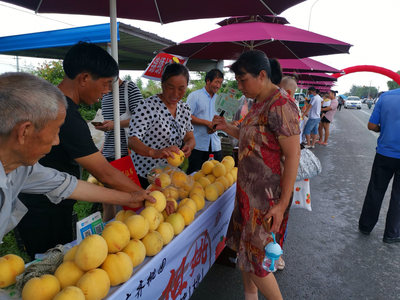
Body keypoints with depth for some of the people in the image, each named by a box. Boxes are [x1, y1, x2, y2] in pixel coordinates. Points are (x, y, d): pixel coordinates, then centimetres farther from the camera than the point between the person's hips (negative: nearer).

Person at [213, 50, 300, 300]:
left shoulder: (280, 106, -19)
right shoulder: (259, 103, 10)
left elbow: (292, 155, -21)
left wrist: (283, 204, -21)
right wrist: (228, 128, 3)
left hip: (267, 197, -9)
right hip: (249, 190, 9)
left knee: (255, 258, 3)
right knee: (244, 248, 19)